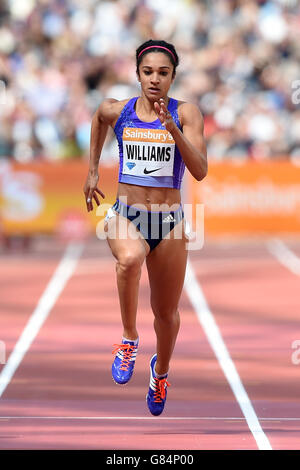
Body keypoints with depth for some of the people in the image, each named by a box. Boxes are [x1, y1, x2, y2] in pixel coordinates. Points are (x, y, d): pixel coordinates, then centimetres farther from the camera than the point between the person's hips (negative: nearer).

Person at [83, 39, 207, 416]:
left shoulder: (186, 114, -8)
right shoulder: (116, 111, -2)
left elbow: (200, 171, -18)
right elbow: (98, 117, 24)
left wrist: (173, 128, -29)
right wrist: (92, 171, 25)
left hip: (169, 224, 1)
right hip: (125, 216, -1)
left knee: (166, 312, 14)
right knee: (130, 258, -38)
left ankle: (161, 369, 45)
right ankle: (129, 339, -18)